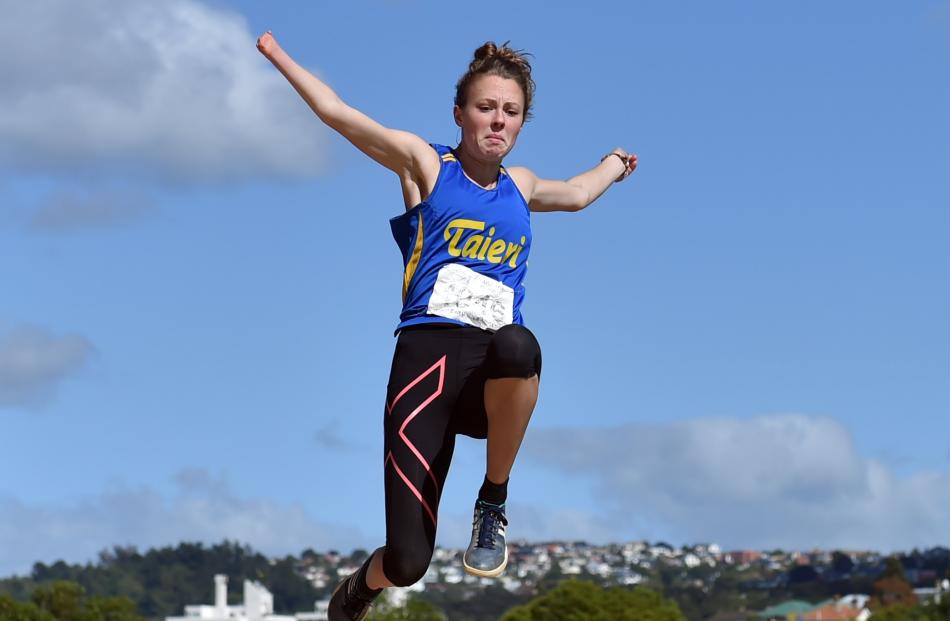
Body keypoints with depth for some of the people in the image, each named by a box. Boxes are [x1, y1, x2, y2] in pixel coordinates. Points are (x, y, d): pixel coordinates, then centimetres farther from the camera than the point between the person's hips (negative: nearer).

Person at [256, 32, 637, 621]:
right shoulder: (427, 165, 12)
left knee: (517, 345, -41)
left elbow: (575, 194, 41)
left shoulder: (519, 186, 23)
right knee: (407, 564, -14)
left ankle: (494, 504, -18)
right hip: (428, 353, -3)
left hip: (496, 375, 3)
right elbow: (338, 112, 11)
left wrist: (612, 164, 59)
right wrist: (276, 52, 15)